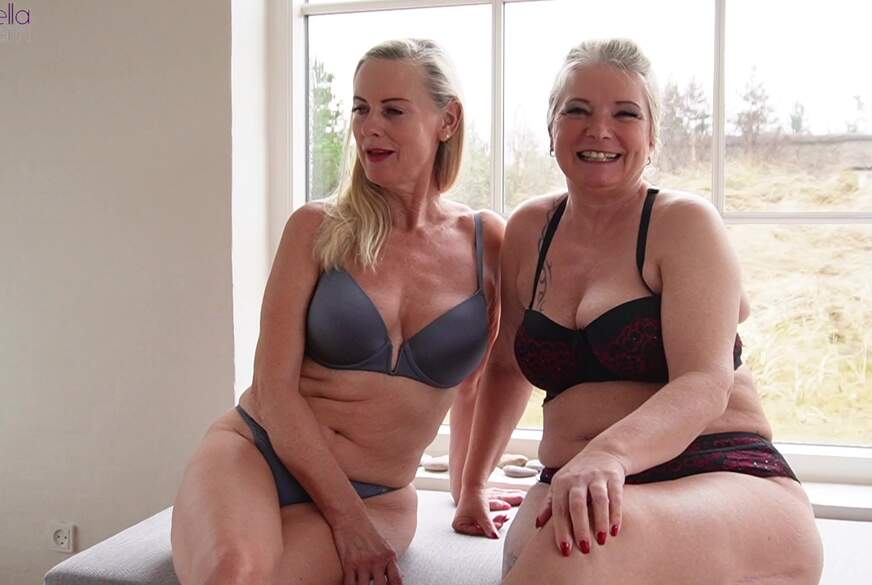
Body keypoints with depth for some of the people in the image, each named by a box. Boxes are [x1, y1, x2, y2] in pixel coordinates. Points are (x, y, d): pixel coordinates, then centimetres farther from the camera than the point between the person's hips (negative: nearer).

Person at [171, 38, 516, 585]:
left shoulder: (489, 244, 0)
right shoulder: (318, 228, -3)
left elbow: (473, 386, 13)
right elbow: (275, 389, -7)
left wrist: (466, 490, 21)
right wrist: (348, 520, -12)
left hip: (376, 497, 1)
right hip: (256, 453, 0)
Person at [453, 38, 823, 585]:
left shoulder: (684, 222, -3)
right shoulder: (529, 231, 11)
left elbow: (704, 386, -16)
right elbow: (508, 367, 22)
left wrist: (611, 453, -36)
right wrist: (473, 485, 25)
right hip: (574, 487, 4)